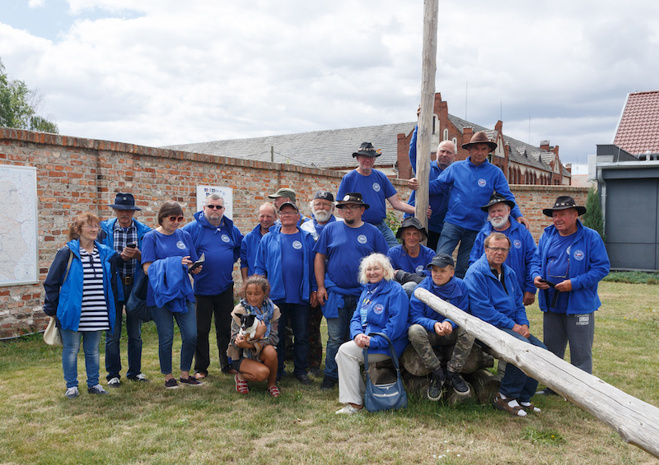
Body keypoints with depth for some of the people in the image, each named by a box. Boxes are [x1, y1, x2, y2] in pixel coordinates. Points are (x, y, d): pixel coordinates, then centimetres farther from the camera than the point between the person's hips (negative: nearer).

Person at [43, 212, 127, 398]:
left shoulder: (105, 252, 7)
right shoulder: (67, 252, -5)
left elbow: (110, 278, 19)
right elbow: (51, 282, -1)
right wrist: (51, 307, -1)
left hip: (97, 315, 4)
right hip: (73, 312, -3)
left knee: (93, 350, 13)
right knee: (71, 349, 5)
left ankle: (93, 383, 24)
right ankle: (71, 386, 18)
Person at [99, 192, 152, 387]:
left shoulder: (143, 232, 1)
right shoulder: (105, 230, 0)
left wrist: (138, 255, -19)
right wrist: (119, 256, -18)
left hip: (135, 287, 1)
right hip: (113, 287, -1)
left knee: (135, 333, 11)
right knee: (112, 334, 3)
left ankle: (135, 371, 25)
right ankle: (113, 374, 17)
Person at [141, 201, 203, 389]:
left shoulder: (185, 236, 11)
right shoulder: (151, 237, -1)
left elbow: (193, 264, 16)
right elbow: (148, 268, -9)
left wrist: (195, 268, -8)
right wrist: (175, 263, -20)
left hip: (183, 292, 4)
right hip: (160, 293, -3)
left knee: (191, 335, -2)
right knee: (166, 338, 2)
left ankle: (185, 374, 17)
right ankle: (168, 377, 19)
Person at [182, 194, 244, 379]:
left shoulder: (231, 229, 8)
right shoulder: (192, 228, -5)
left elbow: (241, 248, 24)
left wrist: (231, 260, 11)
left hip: (225, 288, 3)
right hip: (202, 288, -3)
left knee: (226, 328, 11)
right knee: (201, 330, 4)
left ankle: (228, 364, 24)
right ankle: (200, 368, 17)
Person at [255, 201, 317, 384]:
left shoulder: (307, 239, 8)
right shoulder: (268, 239, 8)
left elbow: (314, 266, 9)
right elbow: (260, 267, 9)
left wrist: (314, 289, 3)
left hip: (301, 297, 0)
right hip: (276, 296, 0)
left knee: (302, 336, 6)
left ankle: (301, 370, 18)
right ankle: (276, 371, 18)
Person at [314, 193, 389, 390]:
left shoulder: (373, 232, 6)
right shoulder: (331, 229, 6)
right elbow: (319, 258, 6)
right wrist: (321, 286, -1)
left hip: (363, 295, 1)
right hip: (335, 293, 0)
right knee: (335, 338, 1)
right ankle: (330, 376, 13)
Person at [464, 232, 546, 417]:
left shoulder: (509, 273, 17)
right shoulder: (476, 273, -11)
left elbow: (518, 303, 21)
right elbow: (482, 310, -18)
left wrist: (524, 324, 0)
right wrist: (512, 326, -17)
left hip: (513, 326, 9)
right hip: (488, 326, -9)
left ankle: (523, 398, 5)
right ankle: (505, 397, -13)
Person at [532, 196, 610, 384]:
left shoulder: (591, 237, -7)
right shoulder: (547, 235, 8)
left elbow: (602, 267, -11)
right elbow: (537, 260, 15)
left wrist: (575, 283, -19)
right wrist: (536, 276, -8)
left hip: (579, 305, -5)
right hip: (551, 305, 5)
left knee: (580, 352, 4)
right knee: (551, 349, 15)